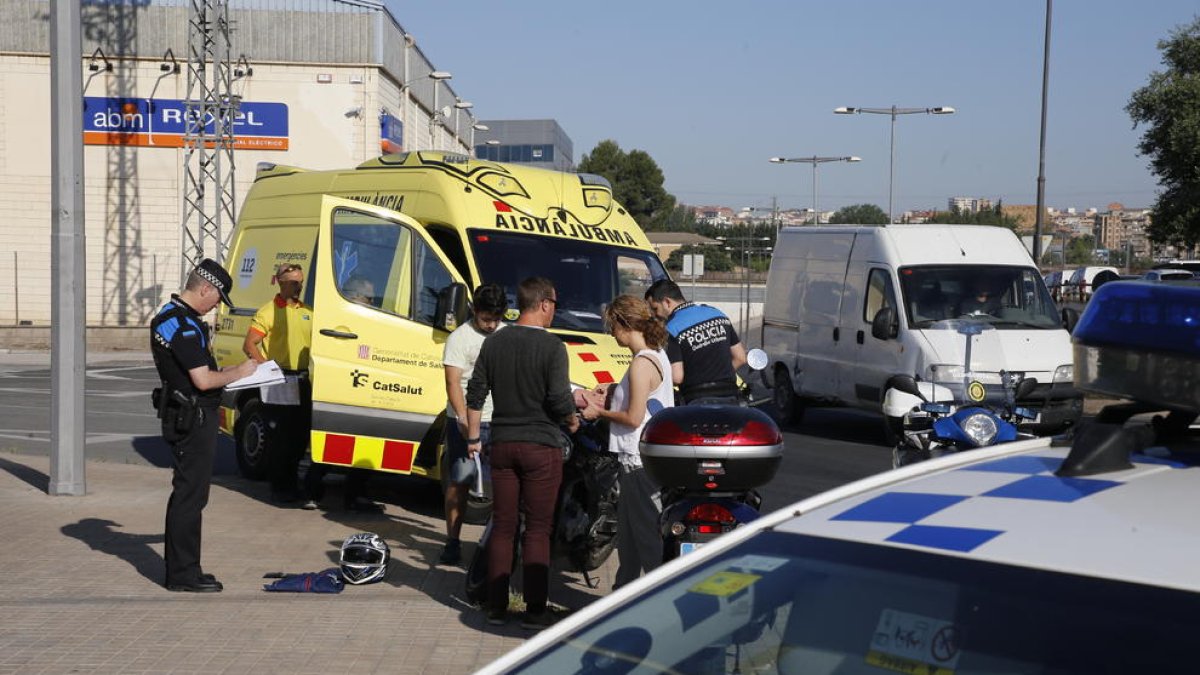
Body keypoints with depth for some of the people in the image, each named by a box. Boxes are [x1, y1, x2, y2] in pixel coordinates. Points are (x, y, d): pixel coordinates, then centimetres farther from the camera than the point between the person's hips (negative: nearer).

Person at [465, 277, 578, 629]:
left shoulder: (494, 342, 4)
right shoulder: (552, 346, -12)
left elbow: (475, 394, 6)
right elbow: (559, 399, -17)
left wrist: (473, 438, 14)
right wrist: (572, 420, 4)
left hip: (502, 444, 5)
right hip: (541, 446, -5)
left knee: (501, 527, 10)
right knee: (538, 530, 2)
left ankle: (496, 606, 14)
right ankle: (534, 610, 4)